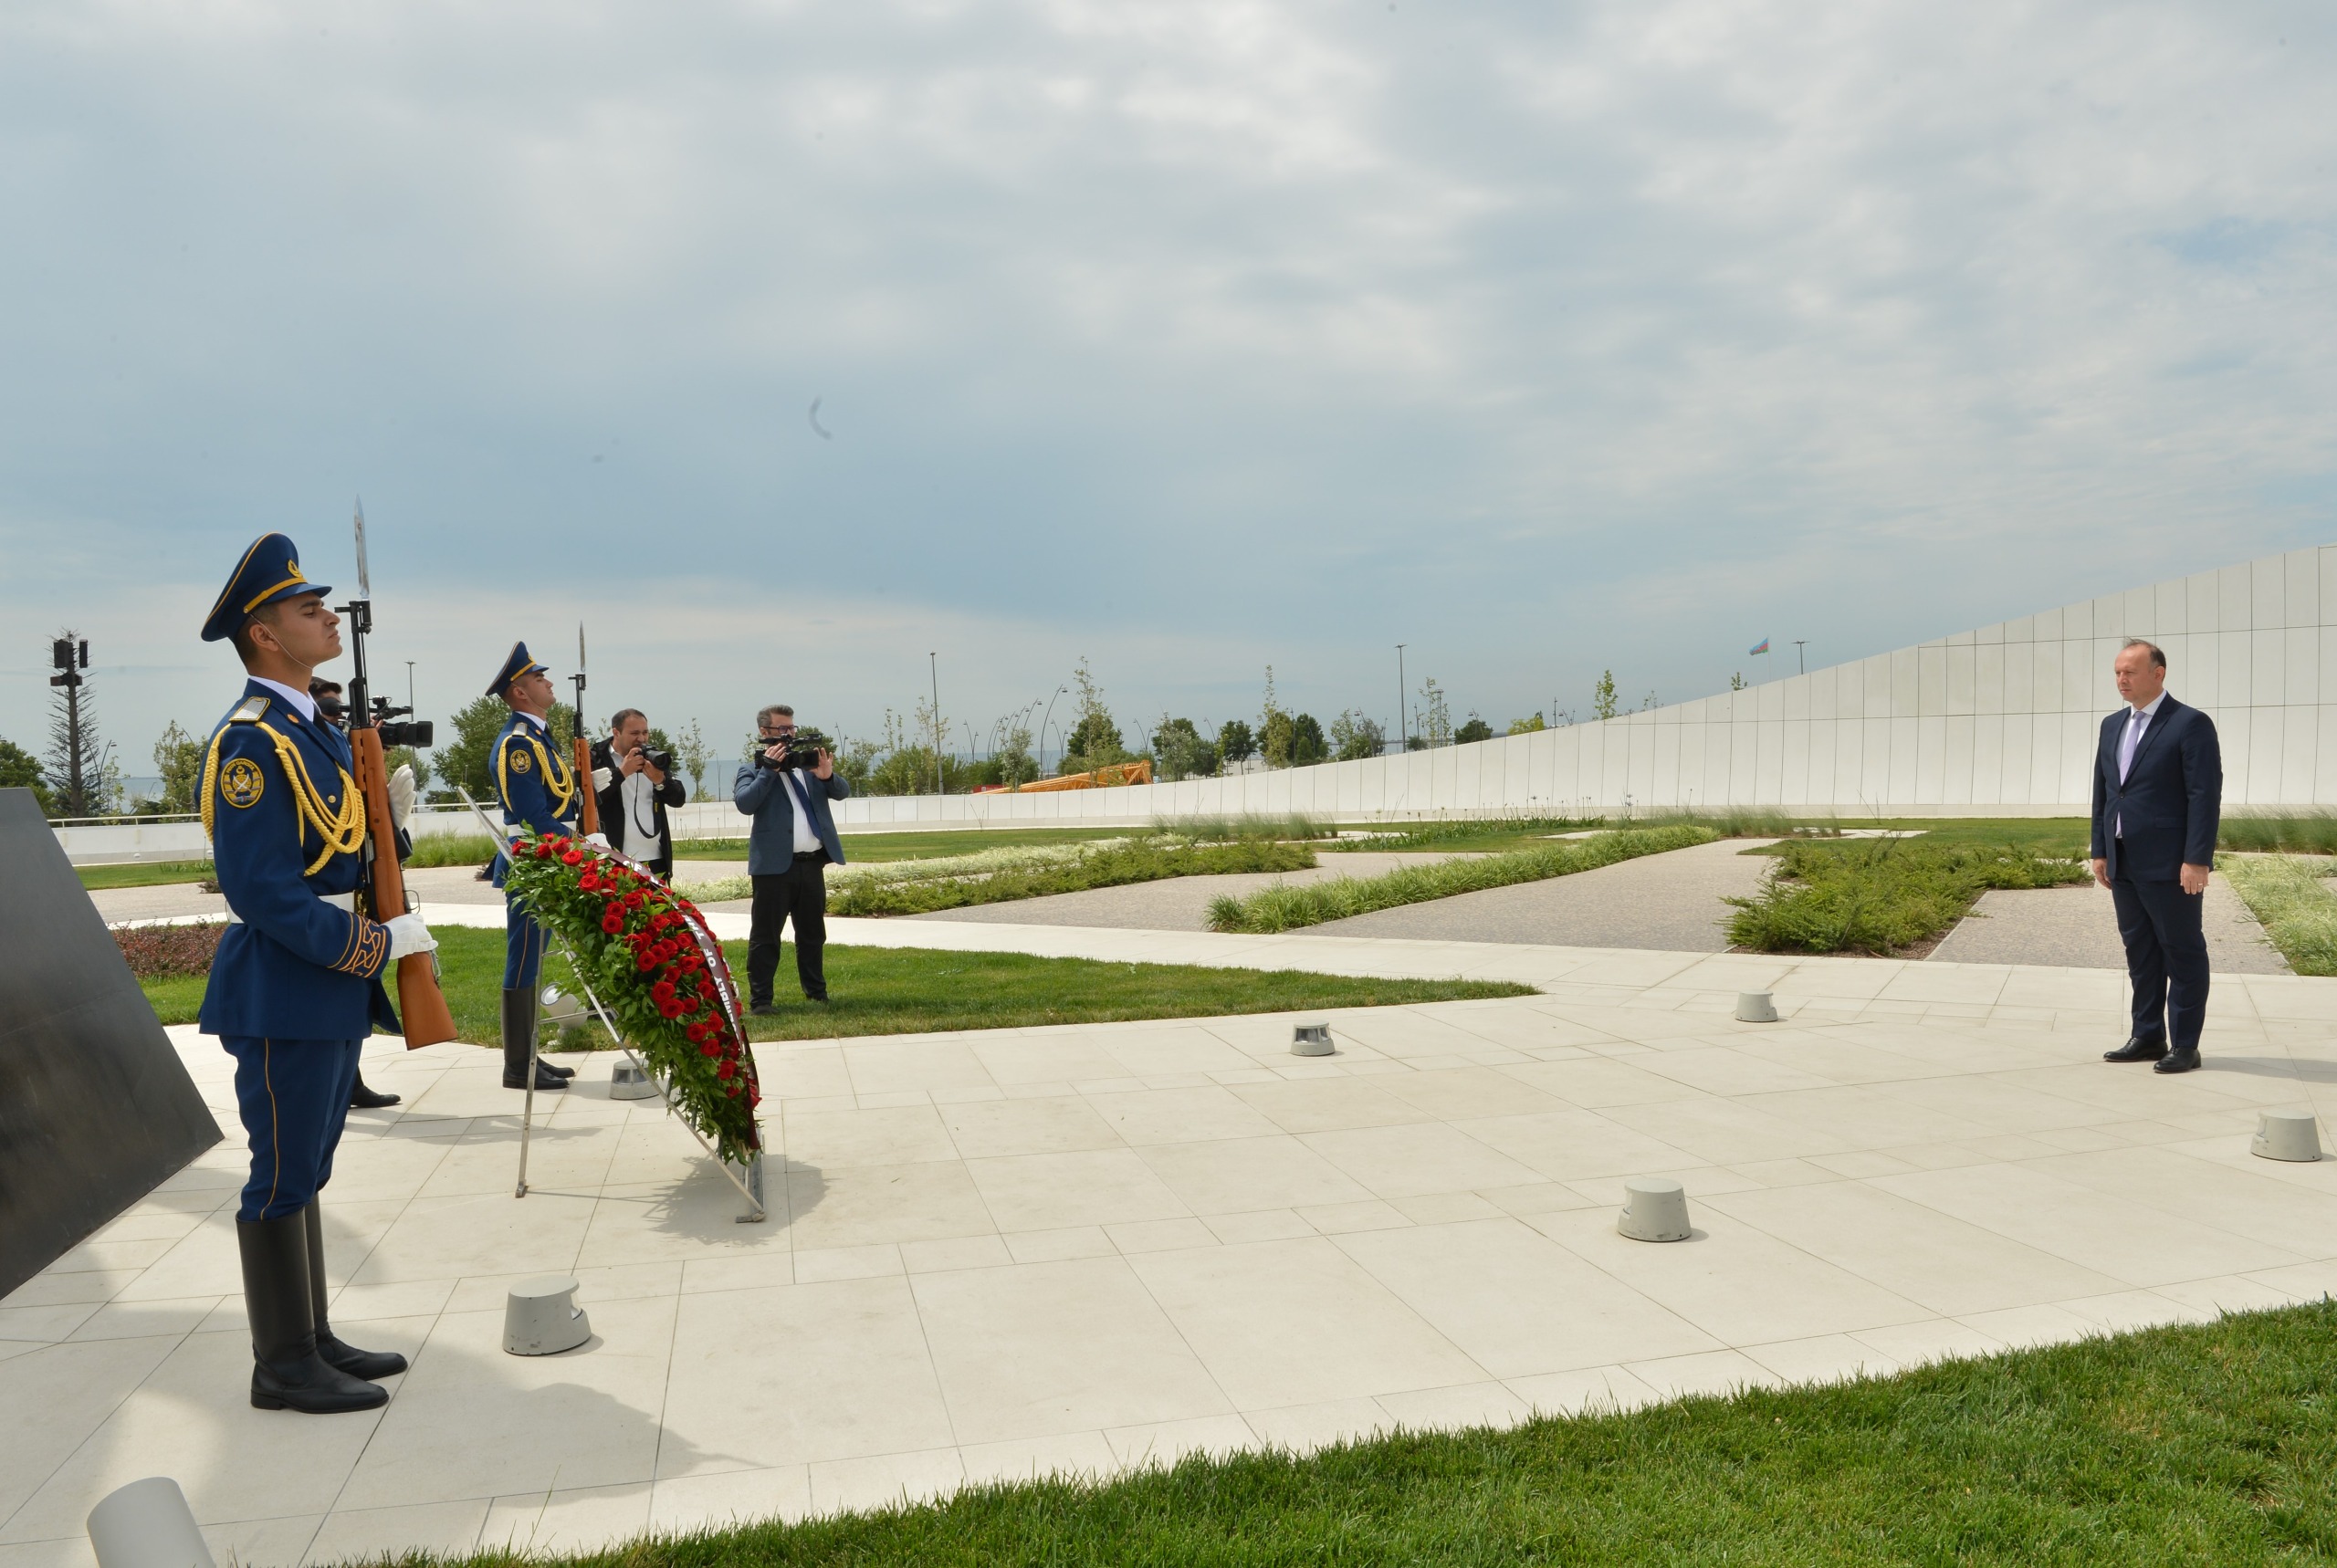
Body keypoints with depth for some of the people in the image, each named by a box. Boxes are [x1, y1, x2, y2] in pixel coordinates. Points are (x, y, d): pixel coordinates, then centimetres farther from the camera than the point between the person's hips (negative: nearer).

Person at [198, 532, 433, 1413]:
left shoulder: (315, 732, 14)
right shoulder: (252, 741, -17)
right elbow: (261, 888, -23)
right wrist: (378, 945, -20)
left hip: (332, 987, 10)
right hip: (283, 993, -10)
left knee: (304, 1171, 16)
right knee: (283, 1177, 1)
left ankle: (311, 1338, 28)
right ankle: (282, 1366, 12)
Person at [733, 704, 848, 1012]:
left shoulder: (808, 761, 14)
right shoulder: (753, 770, 2)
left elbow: (843, 791, 7)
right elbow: (745, 803, -16)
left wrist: (827, 776, -13)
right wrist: (769, 769, -18)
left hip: (812, 863, 5)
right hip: (776, 864, -5)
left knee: (813, 934, 14)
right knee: (765, 936, -1)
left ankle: (817, 994, 24)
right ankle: (759, 1000, 3)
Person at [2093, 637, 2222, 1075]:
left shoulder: (2191, 724, -9)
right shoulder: (2112, 725, 13)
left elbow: (2205, 796, -13)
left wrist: (2196, 859, -18)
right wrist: (2100, 851, 11)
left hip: (2170, 865, -7)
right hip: (2124, 864, 7)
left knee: (2183, 952, 3)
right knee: (2139, 951, 13)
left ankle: (2184, 1045, 10)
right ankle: (2147, 1037, 22)